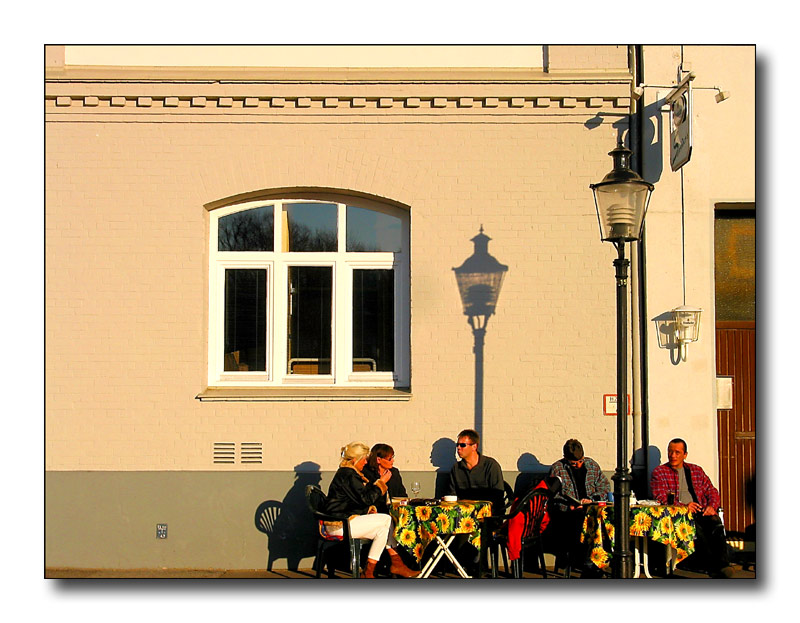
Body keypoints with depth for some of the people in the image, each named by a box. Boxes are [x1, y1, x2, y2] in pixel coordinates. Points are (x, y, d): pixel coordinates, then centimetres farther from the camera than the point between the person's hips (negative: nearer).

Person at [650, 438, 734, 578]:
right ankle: (712, 567, -42)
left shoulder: (697, 470, 25)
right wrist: (684, 506, -14)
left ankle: (722, 565, -44)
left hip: (701, 513, 3)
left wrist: (712, 506, -4)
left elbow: (712, 491, 20)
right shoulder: (659, 472, 12)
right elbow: (660, 498, 0)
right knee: (696, 529, -37)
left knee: (716, 525, -32)